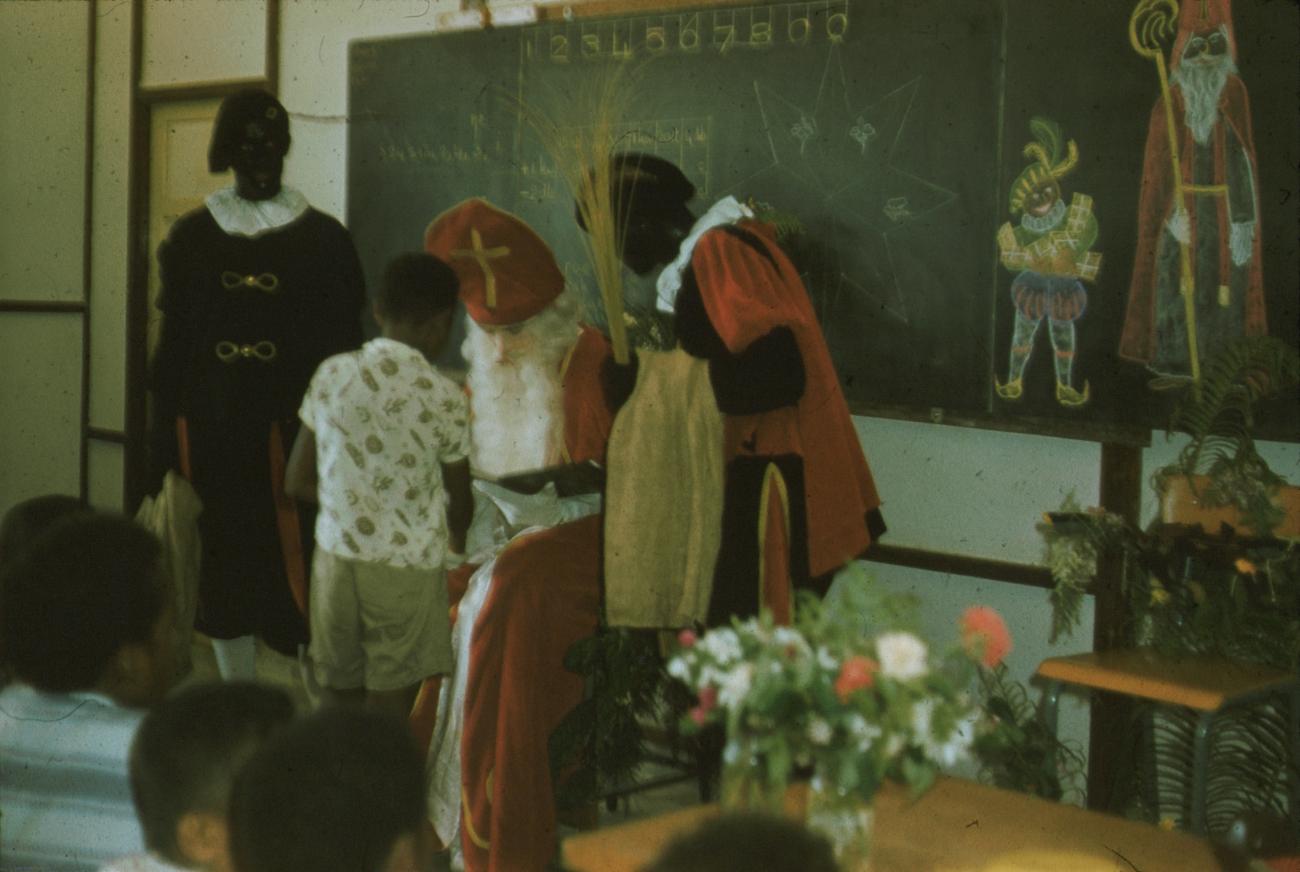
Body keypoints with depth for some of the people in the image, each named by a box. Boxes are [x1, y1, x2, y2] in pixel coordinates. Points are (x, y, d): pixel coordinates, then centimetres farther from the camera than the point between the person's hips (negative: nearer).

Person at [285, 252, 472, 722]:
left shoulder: (332, 374, -1)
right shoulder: (443, 397, -11)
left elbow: (298, 481, 6)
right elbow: (459, 502, 2)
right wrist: (456, 541, 24)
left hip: (336, 555, 4)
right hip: (407, 566, -4)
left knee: (340, 699, 15)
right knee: (390, 713, 5)